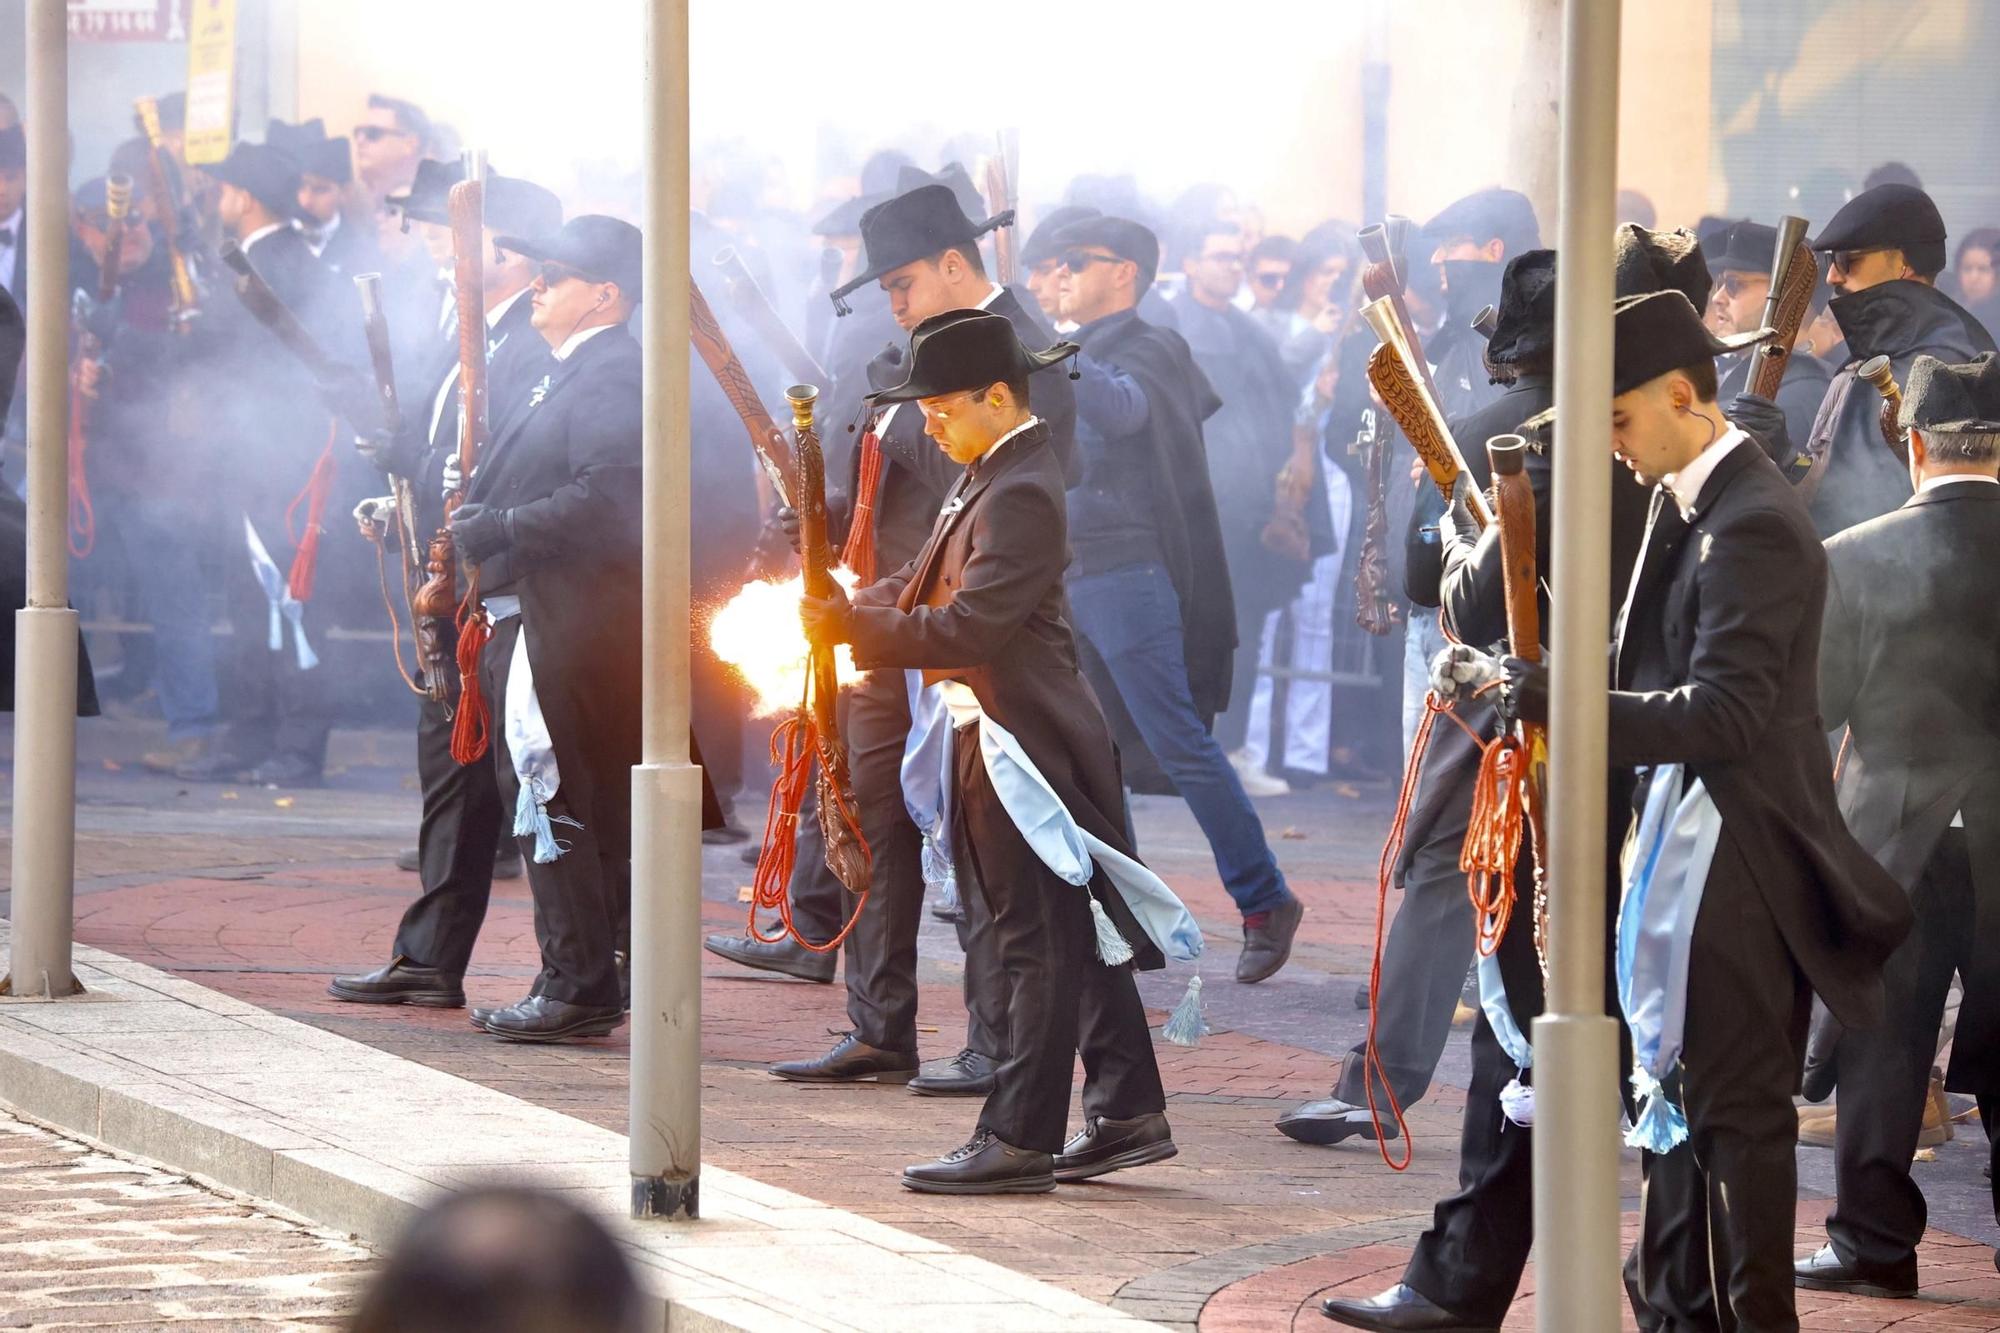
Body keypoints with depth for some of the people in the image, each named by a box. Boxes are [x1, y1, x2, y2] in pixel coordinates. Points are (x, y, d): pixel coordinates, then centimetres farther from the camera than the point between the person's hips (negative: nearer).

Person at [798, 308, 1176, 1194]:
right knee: (1072, 935, 14)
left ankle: (1019, 1141, -4)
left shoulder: (1021, 495, -19)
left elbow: (969, 625, -25)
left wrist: (847, 625, -22)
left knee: (1040, 943, -5)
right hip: (1004, 734, 10)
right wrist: (846, 607, 0)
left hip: (1020, 743, -10)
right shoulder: (990, 476, 14)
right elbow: (927, 583, 17)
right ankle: (1127, 1113, 19)